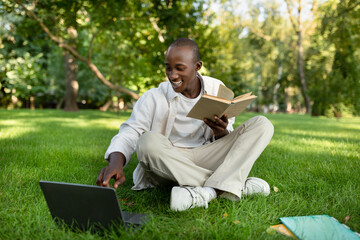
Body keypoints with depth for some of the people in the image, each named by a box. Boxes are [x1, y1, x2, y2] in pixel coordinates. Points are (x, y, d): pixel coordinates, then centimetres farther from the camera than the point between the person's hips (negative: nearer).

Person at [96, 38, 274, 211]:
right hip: (167, 162, -2)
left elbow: (228, 138, 8)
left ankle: (209, 190, -34)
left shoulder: (217, 89, 4)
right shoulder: (154, 98, -2)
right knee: (148, 141, -36)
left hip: (205, 158, 2)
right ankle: (236, 185, -31)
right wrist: (116, 162, -33)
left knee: (262, 125, -11)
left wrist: (221, 133, -18)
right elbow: (130, 132, -11)